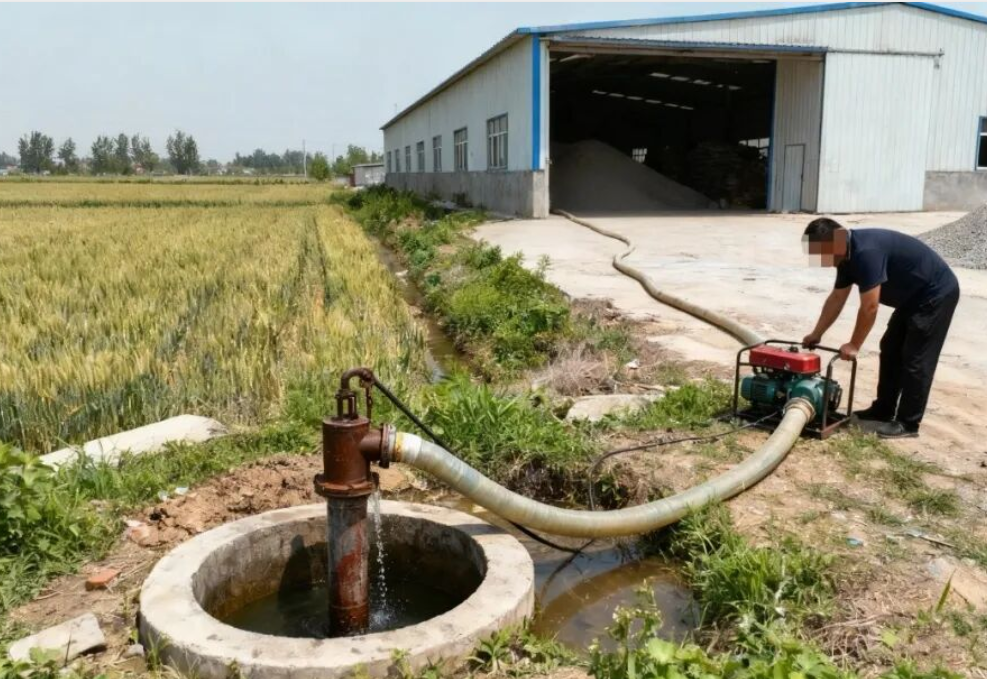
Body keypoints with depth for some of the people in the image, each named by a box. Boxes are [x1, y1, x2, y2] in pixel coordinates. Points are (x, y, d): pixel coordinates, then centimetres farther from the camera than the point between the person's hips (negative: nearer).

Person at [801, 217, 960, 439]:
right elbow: (836, 298, 9)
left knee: (916, 360, -6)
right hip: (914, 295, 10)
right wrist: (816, 334, 13)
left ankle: (908, 423, 3)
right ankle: (882, 410, 23)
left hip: (936, 294, -10)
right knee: (891, 350, 13)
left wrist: (854, 345, -18)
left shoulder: (866, 252, -32)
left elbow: (869, 307, -28)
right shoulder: (848, 254, -1)